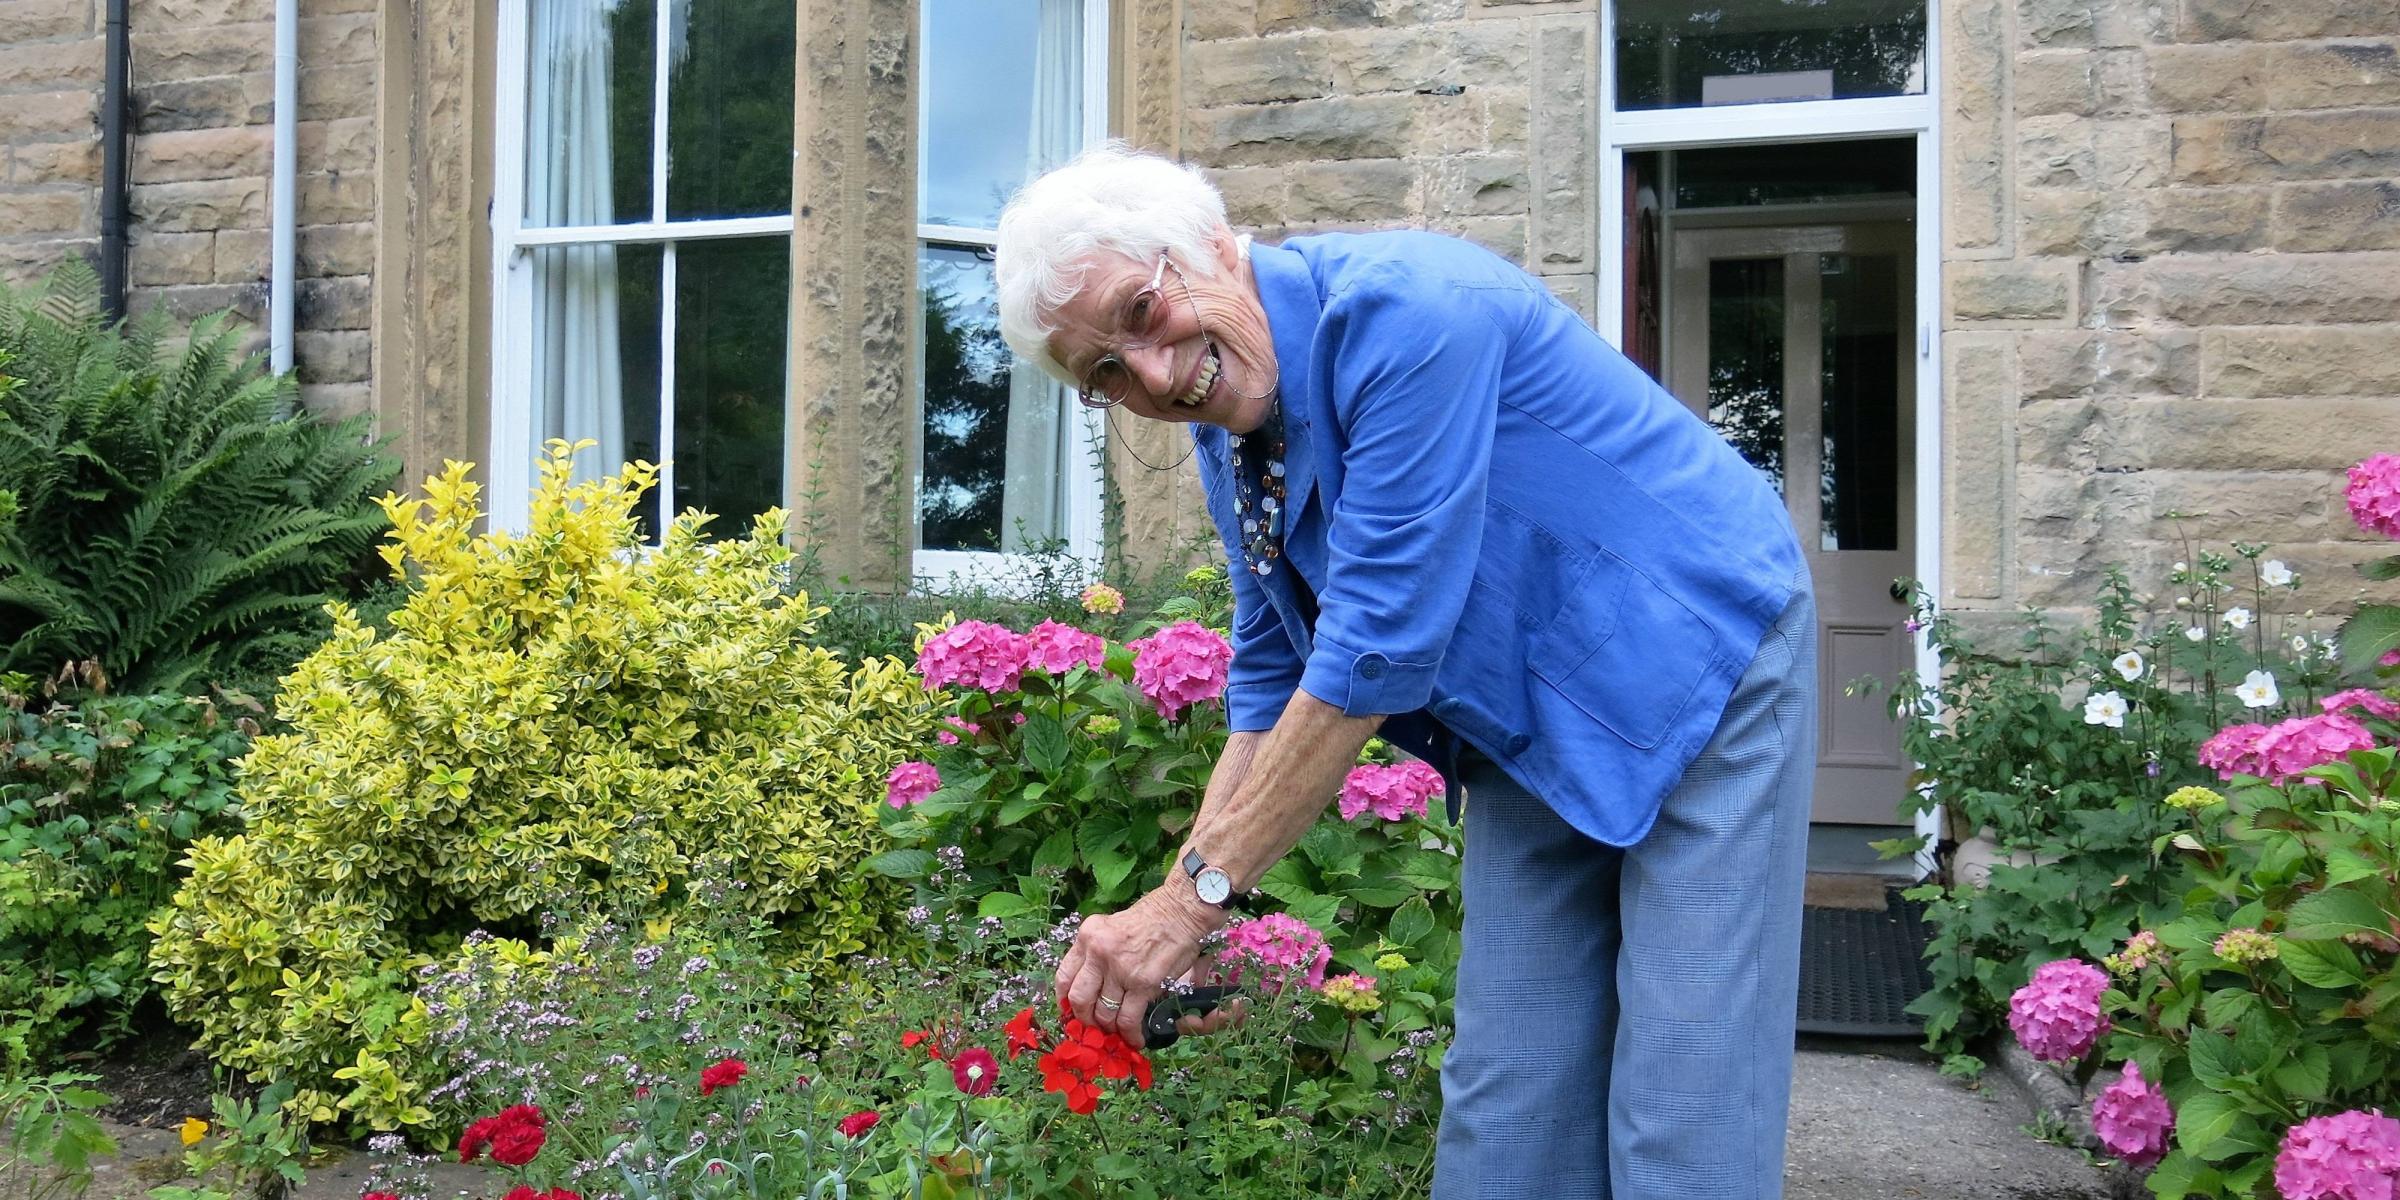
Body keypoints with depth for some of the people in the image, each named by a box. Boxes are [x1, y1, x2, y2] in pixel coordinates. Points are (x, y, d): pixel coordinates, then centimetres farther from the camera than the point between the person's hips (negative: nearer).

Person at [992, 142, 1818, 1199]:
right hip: (1529, 728, 7)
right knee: (1503, 1111, 6)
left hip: (1700, 667, -7)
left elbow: (1380, 645, -30)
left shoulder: (1405, 309, -28)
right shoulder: (1225, 432, -2)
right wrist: (1165, 927, 0)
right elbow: (1272, 677, 7)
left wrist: (1199, 891, -23)